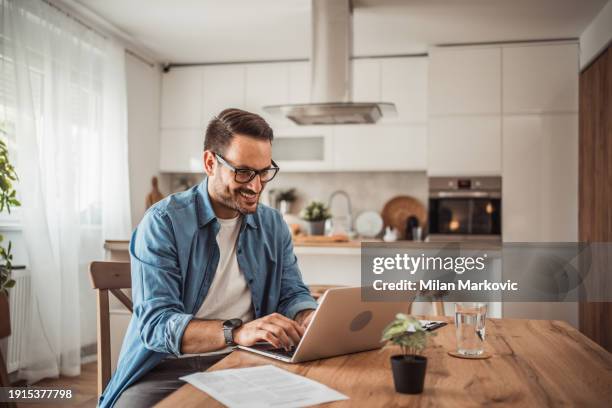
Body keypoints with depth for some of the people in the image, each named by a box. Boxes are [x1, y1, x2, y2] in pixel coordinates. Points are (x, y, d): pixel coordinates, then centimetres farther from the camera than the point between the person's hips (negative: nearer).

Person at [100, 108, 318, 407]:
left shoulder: (274, 226, 7)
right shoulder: (163, 222, -10)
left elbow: (293, 294, 8)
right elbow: (156, 323, -18)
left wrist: (310, 318, -16)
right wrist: (237, 331, -34)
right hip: (167, 367, -4)